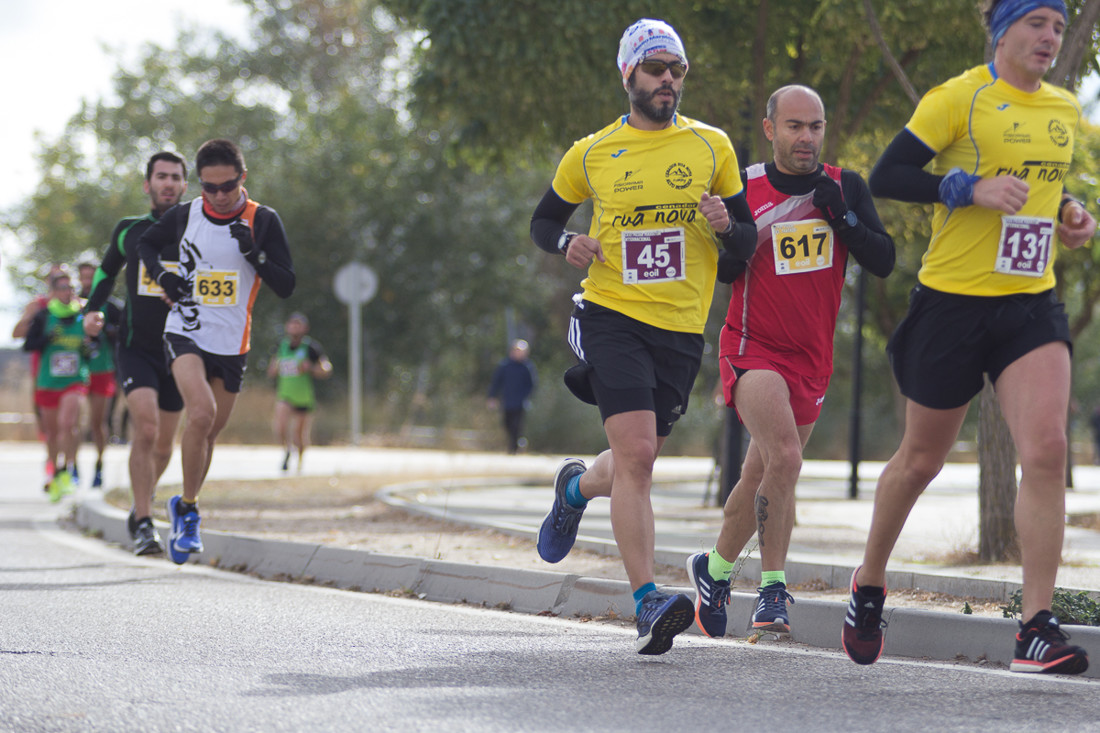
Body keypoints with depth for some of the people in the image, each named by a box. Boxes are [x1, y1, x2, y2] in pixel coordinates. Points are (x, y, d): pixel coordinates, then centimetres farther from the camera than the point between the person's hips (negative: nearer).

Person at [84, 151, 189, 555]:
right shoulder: (128, 230, 5)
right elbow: (107, 271, 22)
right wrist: (93, 308, 7)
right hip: (136, 349, -2)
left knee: (163, 444, 9)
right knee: (146, 427, -22)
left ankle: (141, 506, 36)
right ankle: (144, 524, -17)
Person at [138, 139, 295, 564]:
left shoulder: (263, 221, -4)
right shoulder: (183, 216, -2)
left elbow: (286, 287, -6)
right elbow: (146, 244, 19)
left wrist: (254, 253, -21)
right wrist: (162, 274, -2)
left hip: (232, 342, 2)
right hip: (185, 332, -2)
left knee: (210, 431, 12)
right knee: (201, 413, -25)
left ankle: (182, 511, 34)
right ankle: (189, 509, -11)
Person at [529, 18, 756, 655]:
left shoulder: (712, 146, 7)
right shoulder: (592, 154, 5)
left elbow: (747, 245, 11)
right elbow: (544, 219, 19)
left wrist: (726, 226, -13)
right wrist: (568, 242, -4)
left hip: (682, 327, 3)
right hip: (613, 316, -2)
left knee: (636, 460, 11)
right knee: (636, 452, -19)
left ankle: (577, 488, 47)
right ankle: (648, 603, -20)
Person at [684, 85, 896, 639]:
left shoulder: (845, 187, 2)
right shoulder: (743, 189, -6)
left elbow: (883, 262, -6)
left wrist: (840, 215, -17)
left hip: (812, 359, 4)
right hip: (752, 349, -4)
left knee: (762, 477, 15)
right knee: (784, 458, -24)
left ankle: (714, 568, 38)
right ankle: (773, 587, -13)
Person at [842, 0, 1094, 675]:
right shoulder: (959, 98, -9)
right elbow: (885, 177, -12)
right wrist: (971, 189, -23)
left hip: (1032, 304, 4)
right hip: (953, 301, -4)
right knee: (922, 459, 9)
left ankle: (1038, 628, -15)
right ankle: (870, 584, 35)